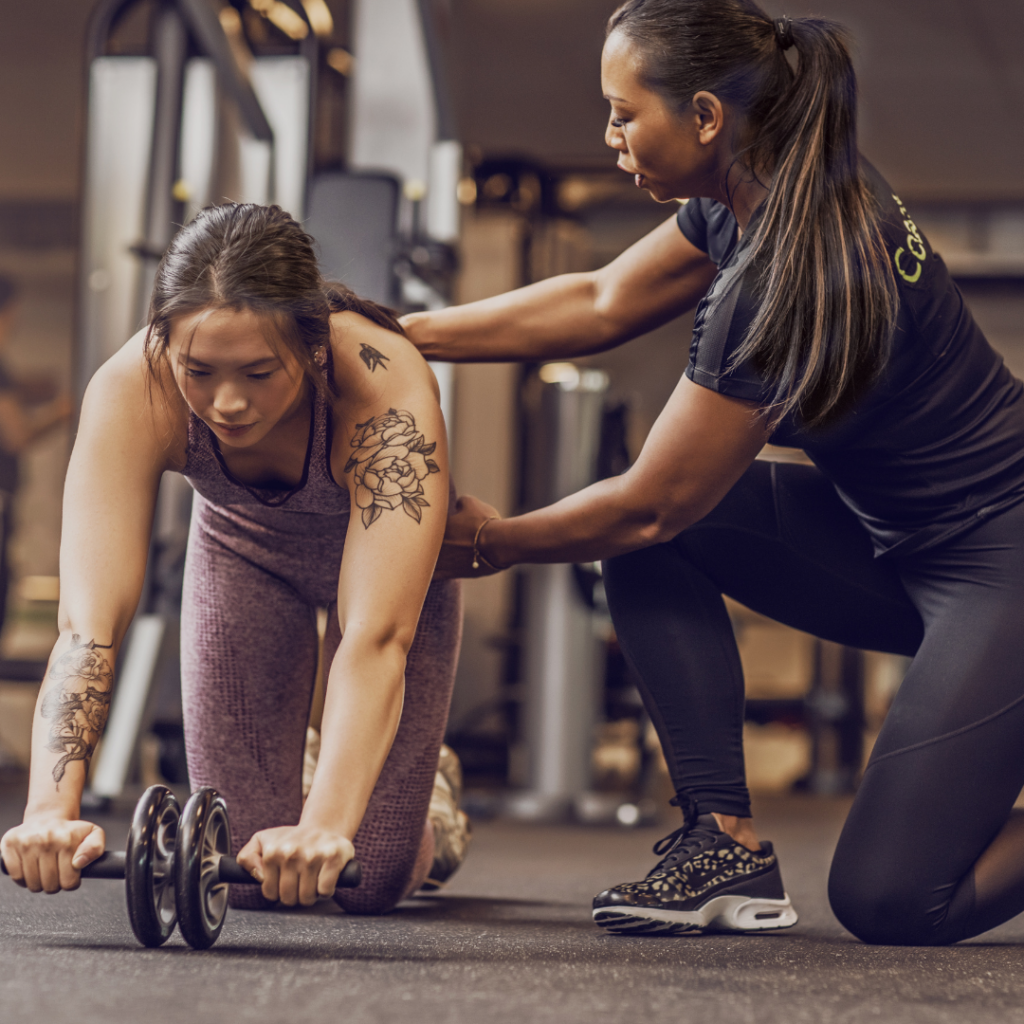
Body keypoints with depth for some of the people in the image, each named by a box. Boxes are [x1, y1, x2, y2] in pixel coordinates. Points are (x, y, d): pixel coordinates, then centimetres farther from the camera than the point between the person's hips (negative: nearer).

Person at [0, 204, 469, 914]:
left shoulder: (389, 388, -43)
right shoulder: (130, 392, -37)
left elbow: (376, 637, -51)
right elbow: (90, 621, -44)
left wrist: (326, 827, -65)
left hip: (385, 544, -2)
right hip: (244, 547, 2)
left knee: (370, 881, -5)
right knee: (244, 878, -3)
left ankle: (434, 807, 30)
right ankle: (288, 776, 32)